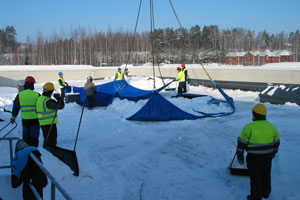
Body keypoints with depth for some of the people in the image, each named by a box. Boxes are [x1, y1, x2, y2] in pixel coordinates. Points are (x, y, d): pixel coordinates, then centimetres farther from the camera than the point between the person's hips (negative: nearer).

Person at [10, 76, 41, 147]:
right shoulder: (36, 94, -11)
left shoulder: (20, 95, -2)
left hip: (25, 119, 3)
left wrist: (13, 116, 19)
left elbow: (15, 107, 6)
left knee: (26, 136, 18)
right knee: (34, 136, 6)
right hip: (35, 119, -3)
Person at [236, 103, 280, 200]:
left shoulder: (249, 127, -19)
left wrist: (240, 155, 1)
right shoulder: (272, 127, -4)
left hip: (254, 158, -5)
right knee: (266, 175, 23)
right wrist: (273, 153, 24)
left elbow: (241, 143, -13)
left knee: (255, 178, 9)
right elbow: (276, 143, 8)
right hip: (267, 157, 5)